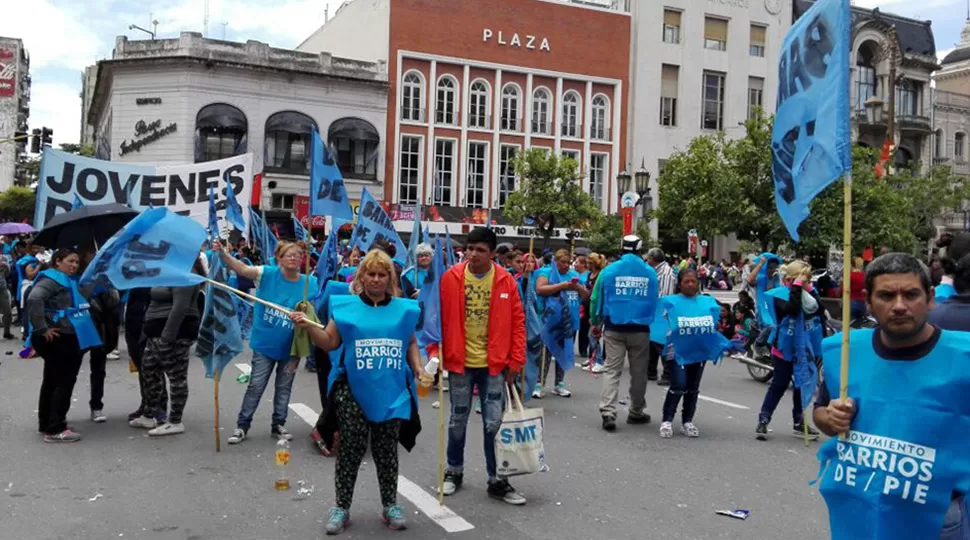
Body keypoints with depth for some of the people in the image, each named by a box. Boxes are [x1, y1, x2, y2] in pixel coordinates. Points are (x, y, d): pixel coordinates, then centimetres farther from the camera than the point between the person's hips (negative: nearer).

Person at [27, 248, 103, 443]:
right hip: (57, 339, -10)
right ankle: (55, 429, -7)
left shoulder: (71, 281, 19)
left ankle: (46, 424, 26)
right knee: (64, 382, -10)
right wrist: (42, 328, -26)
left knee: (53, 381, 16)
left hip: (68, 339, 10)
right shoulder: (51, 279, -11)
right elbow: (34, 299, -28)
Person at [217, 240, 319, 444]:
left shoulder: (309, 283, -7)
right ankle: (242, 425, 20)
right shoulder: (268, 274, -10)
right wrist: (222, 252, -38)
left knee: (284, 388, 15)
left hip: (291, 347, 2)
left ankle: (278, 425, 30)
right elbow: (241, 268, -23)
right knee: (256, 386, 6)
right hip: (265, 343, -2)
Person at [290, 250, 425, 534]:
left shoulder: (403, 308, 4)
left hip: (391, 393, 1)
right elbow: (330, 342, 1)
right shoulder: (346, 306, 0)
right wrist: (308, 326, -14)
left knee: (386, 451, 11)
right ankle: (341, 507, 19)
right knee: (351, 450, 4)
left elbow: (411, 343, 14)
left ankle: (390, 505, 26)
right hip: (353, 392, -1)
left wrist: (419, 369, 0)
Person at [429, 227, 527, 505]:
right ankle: (454, 472, 32)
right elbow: (438, 317, -2)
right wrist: (435, 351, -10)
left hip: (494, 365, 0)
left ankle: (497, 480, 17)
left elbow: (517, 322, 0)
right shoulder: (450, 277, -6)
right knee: (458, 421, 14)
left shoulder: (506, 280, -5)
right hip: (459, 363, 0)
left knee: (494, 422, 4)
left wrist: (515, 361, -2)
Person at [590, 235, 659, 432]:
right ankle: (636, 412, 24)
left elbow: (596, 299, 3)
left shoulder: (609, 270, -1)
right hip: (640, 329, 0)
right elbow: (654, 302, 7)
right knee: (638, 372, 13)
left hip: (614, 328, 0)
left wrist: (596, 323, 15)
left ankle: (608, 413, -10)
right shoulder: (650, 272, 0)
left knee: (612, 370, 2)